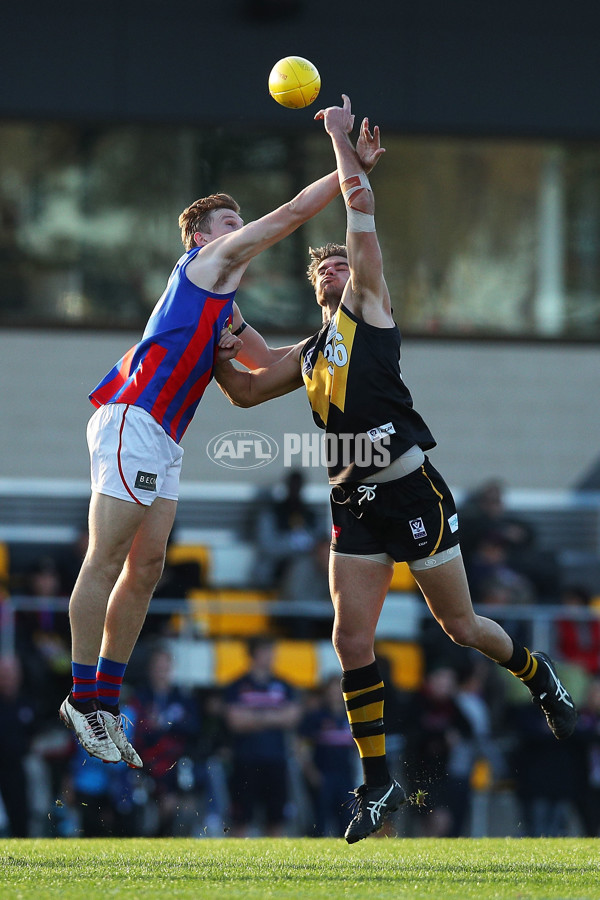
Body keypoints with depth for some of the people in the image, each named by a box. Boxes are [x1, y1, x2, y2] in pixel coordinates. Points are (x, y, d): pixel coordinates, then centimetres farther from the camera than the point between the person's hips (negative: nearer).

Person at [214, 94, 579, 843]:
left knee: (460, 626, 5)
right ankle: (378, 783, 0)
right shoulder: (308, 353, 21)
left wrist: (341, 137, 4)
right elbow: (245, 391, 29)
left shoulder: (368, 305, 4)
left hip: (412, 492, -6)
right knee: (352, 640, -6)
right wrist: (214, 348, 13)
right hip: (353, 505, 6)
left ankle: (537, 674, 35)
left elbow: (362, 209, -2)